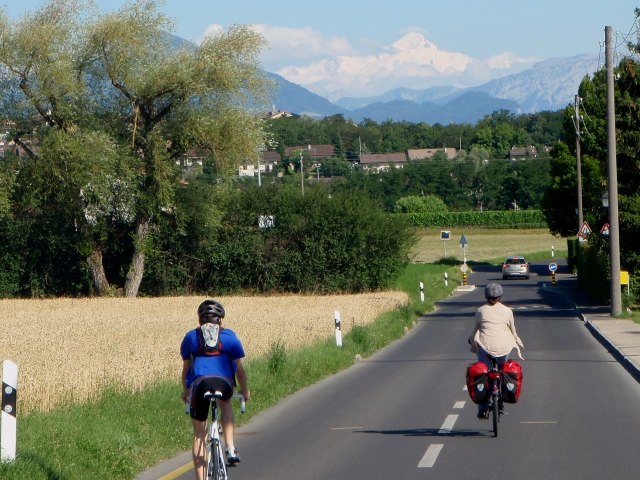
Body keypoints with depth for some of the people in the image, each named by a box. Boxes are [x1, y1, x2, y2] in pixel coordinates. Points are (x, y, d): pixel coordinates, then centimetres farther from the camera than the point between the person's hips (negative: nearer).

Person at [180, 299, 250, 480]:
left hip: (199, 384, 0)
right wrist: (244, 390, 38)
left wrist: (186, 391, 42)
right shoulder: (229, 336, 20)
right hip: (224, 382, 0)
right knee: (225, 404, 36)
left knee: (199, 435, 14)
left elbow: (186, 368, 26)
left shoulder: (191, 337, 22)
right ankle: (230, 448, 19)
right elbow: (239, 368, 23)